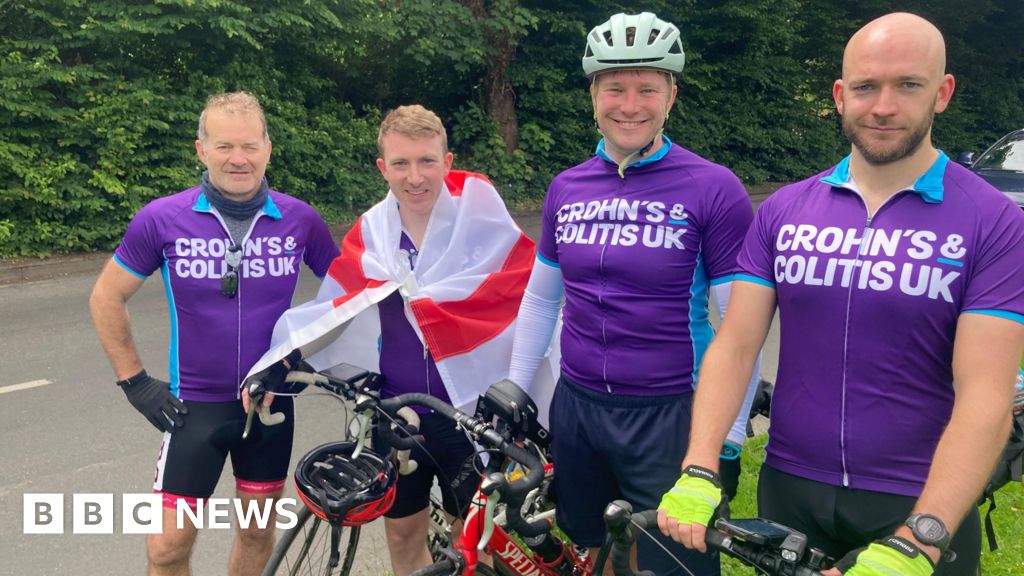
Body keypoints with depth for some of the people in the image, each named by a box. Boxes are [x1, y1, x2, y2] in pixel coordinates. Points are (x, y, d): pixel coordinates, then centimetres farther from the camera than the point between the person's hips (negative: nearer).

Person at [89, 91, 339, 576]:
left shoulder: (299, 219, -9)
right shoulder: (161, 219, -12)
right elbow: (106, 297, 0)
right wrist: (133, 381, -3)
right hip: (195, 404, -1)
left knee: (258, 528, 17)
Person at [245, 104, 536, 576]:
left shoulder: (479, 210, -11)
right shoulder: (370, 232, 0)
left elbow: (522, 278, -9)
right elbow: (335, 306, 7)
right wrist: (275, 365, -1)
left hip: (470, 407, -3)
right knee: (402, 534, 17)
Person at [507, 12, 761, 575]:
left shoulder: (714, 189, -10)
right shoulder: (566, 188, 4)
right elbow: (541, 299, 13)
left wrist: (728, 441, -8)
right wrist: (513, 391, 11)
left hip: (670, 417, -4)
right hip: (575, 408, 5)